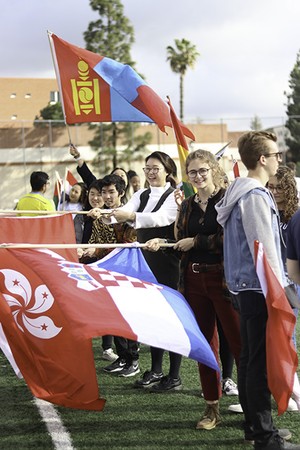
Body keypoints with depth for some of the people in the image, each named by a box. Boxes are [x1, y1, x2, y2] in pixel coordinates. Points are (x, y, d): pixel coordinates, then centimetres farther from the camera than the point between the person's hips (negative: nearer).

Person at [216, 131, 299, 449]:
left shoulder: (241, 191, 16)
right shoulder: (256, 196, -16)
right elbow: (265, 247, -19)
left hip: (246, 286, 11)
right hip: (259, 286, -11)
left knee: (250, 357, 15)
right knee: (262, 361, -7)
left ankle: (253, 424, 24)